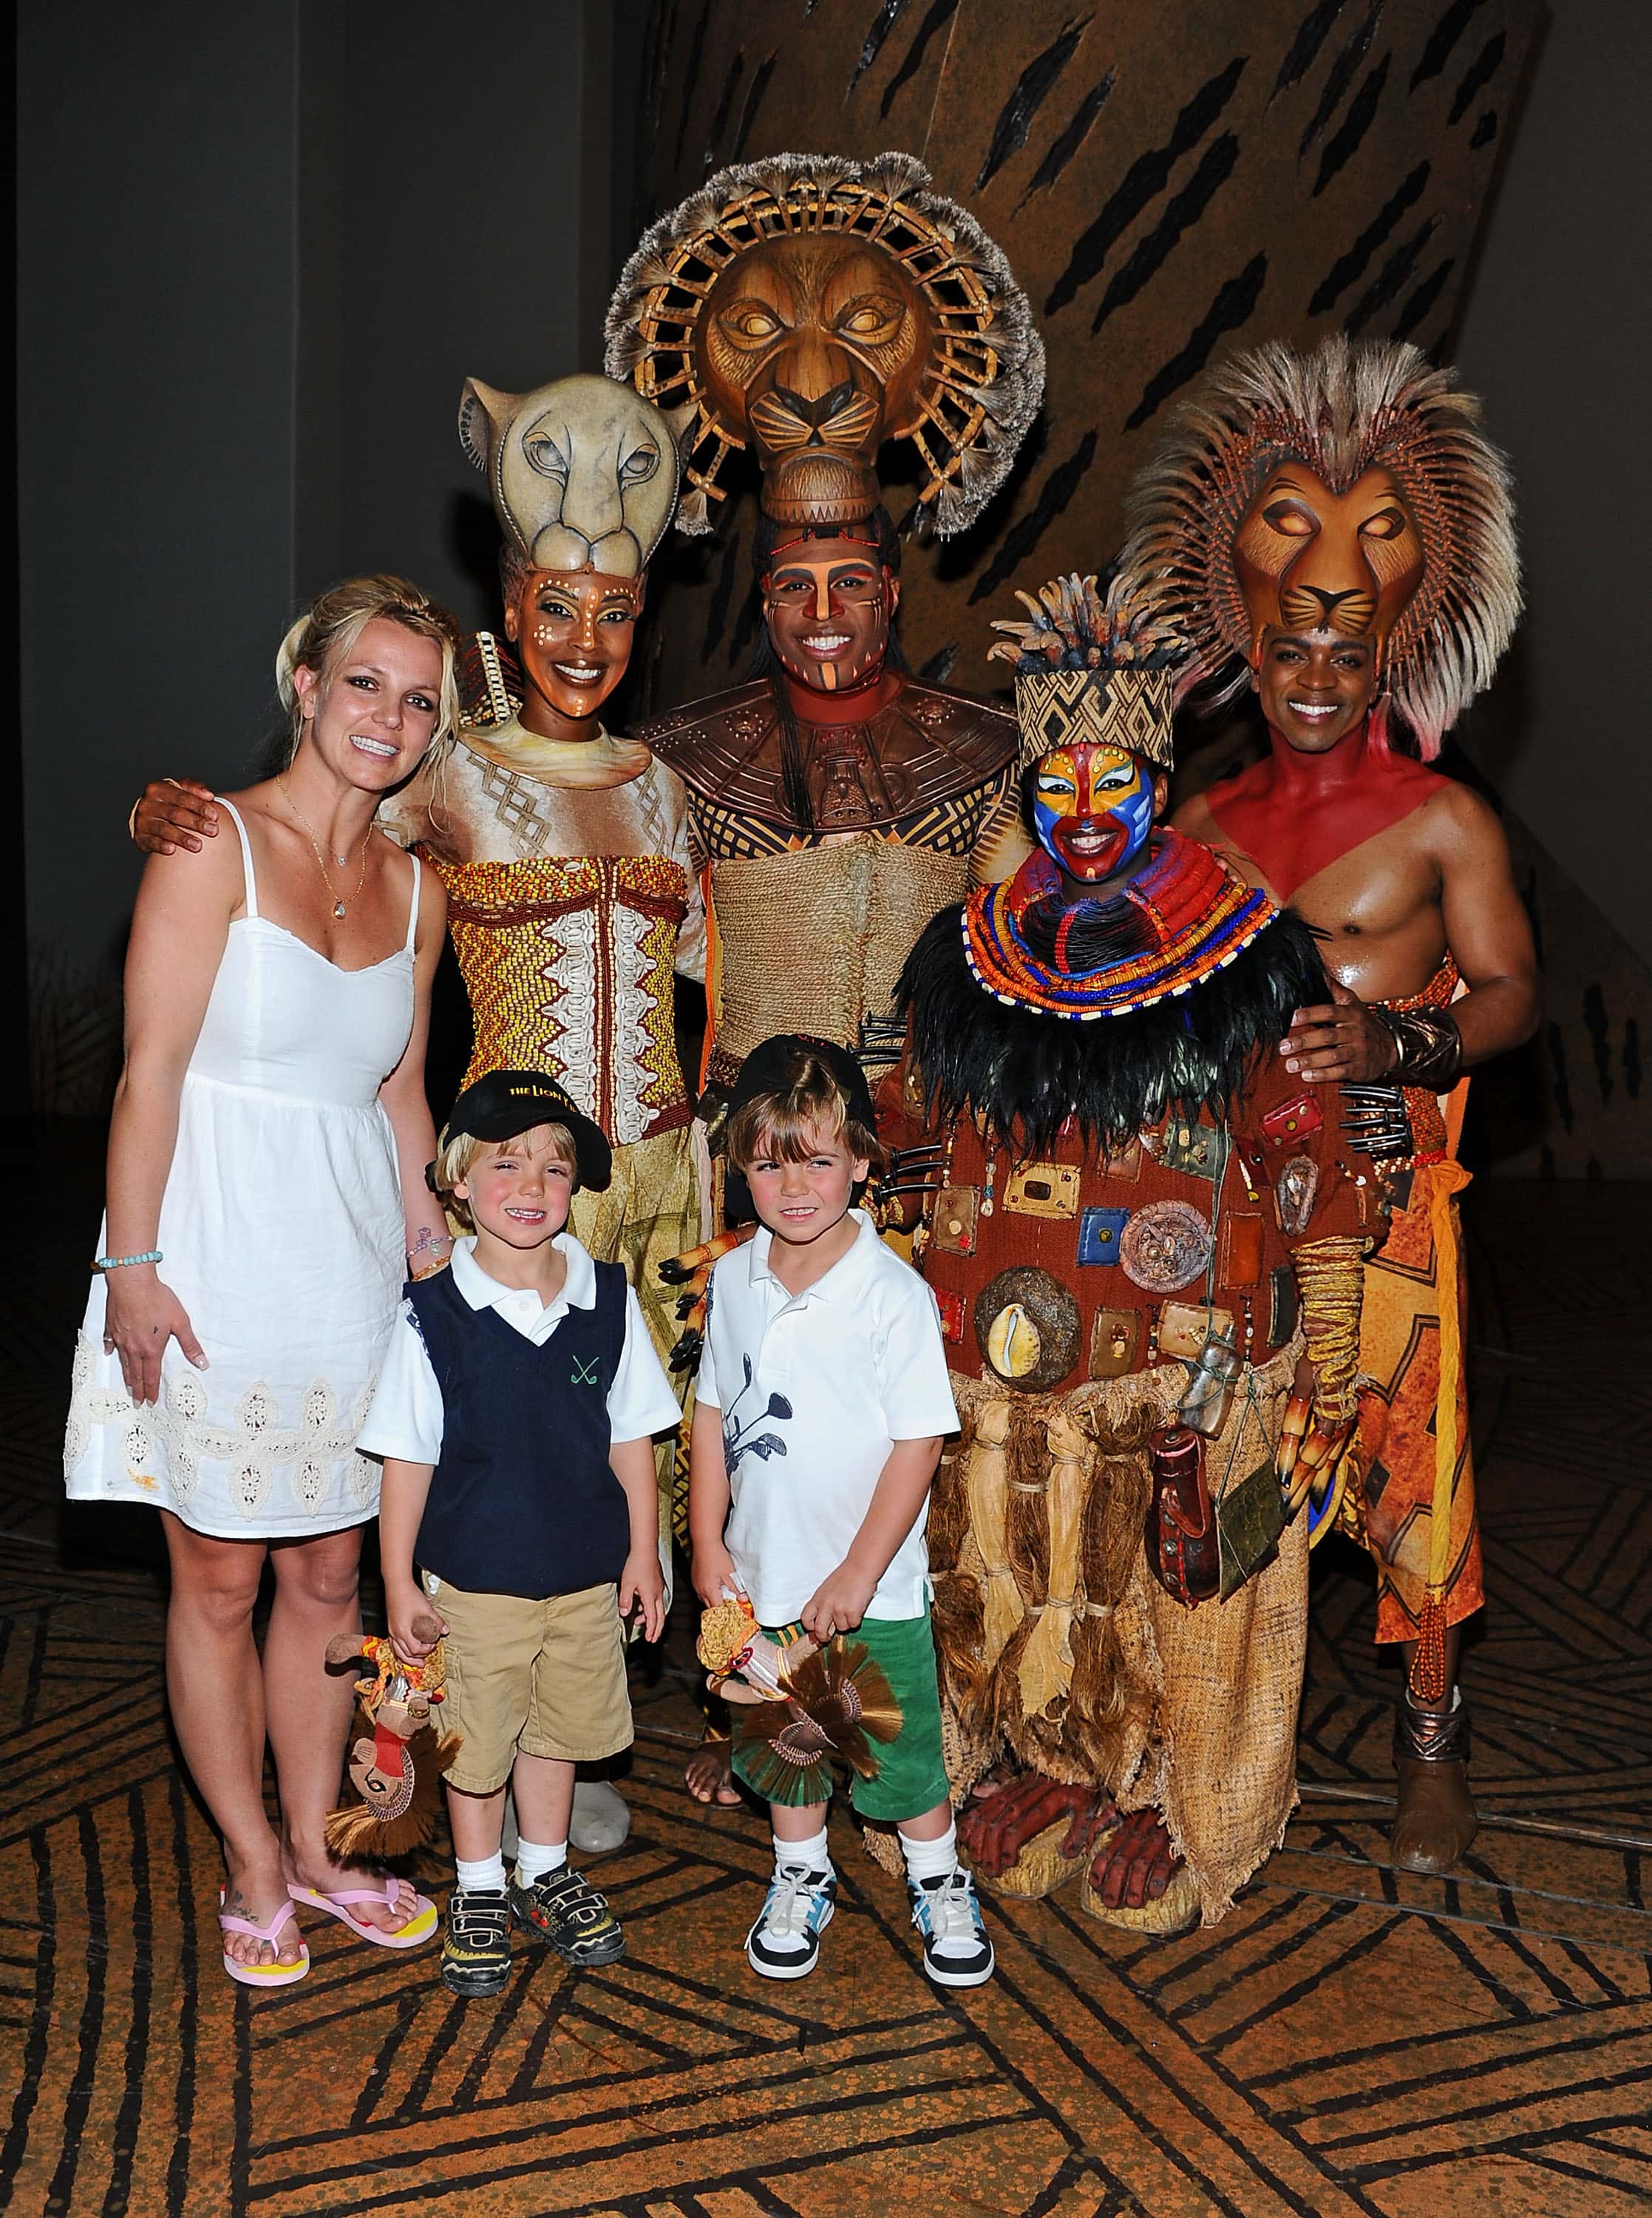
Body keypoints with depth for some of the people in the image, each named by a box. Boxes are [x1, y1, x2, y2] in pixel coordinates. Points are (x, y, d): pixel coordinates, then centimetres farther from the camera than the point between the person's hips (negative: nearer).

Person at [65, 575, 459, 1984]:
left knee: (330, 1572, 13)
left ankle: (314, 1849, 29)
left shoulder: (417, 891, 9)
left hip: (351, 1262, 5)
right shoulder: (213, 848, -8)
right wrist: (132, 1266, -14)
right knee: (221, 1578, 6)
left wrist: (439, 1268, 14)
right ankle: (254, 1871, 23)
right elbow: (151, 1075, -11)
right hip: (218, 1255, -5)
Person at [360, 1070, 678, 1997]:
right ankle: (480, 1889, 35)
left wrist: (643, 1551, 4)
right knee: (477, 1743, 13)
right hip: (476, 1579, -2)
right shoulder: (434, 1314, -13)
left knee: (558, 1728, 19)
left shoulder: (609, 1300, -6)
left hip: (586, 1574, 2)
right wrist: (400, 1585, -6)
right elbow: (408, 1457, -8)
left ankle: (547, 1870, 40)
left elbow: (631, 1435, 2)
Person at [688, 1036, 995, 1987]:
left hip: (872, 1587, -4)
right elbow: (714, 1414, 6)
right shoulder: (736, 1279, -3)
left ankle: (940, 1885, 36)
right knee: (784, 1741, 20)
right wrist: (709, 1542, 3)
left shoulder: (895, 1294, -18)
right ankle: (802, 1881, 43)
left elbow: (918, 1444, -16)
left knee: (901, 1748, 12)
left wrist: (857, 1575, -16)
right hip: (765, 1578, 4)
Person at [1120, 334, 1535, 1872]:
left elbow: (1511, 991, -4)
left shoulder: (1443, 820, 0)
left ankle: (1431, 1737, 17)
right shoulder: (1206, 822, 12)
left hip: (1384, 1180, -3)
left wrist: (1394, 1039, -21)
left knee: (1405, 1456, -2)